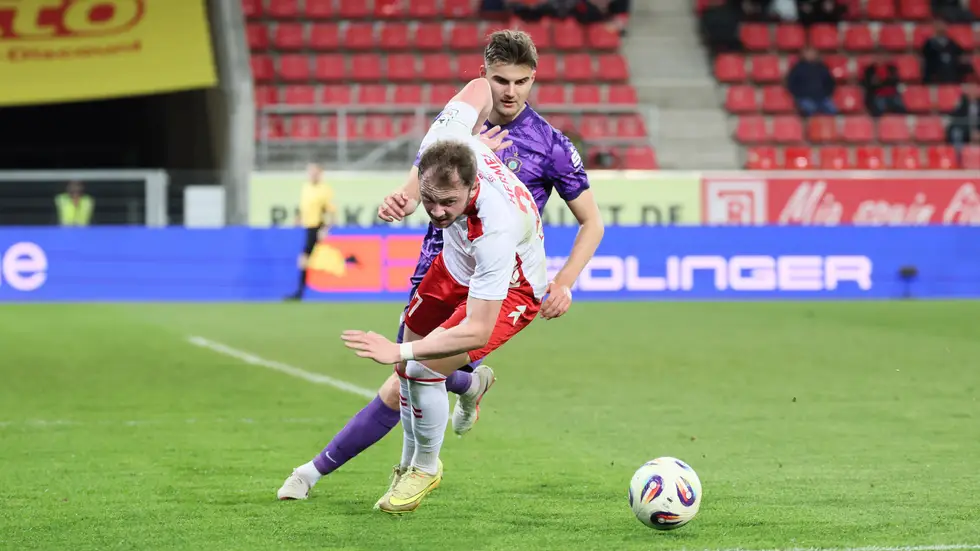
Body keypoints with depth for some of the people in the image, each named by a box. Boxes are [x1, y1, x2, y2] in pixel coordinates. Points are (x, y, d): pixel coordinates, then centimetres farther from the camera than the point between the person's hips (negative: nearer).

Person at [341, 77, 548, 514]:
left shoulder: (496, 230, -45)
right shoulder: (441, 143, -32)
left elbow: (478, 331, -40)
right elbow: (479, 88, -10)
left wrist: (400, 352, -43)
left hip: (510, 291, -7)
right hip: (456, 265, 7)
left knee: (423, 370, -19)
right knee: (408, 367, 11)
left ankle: (425, 467, 9)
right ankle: (408, 465, 35)